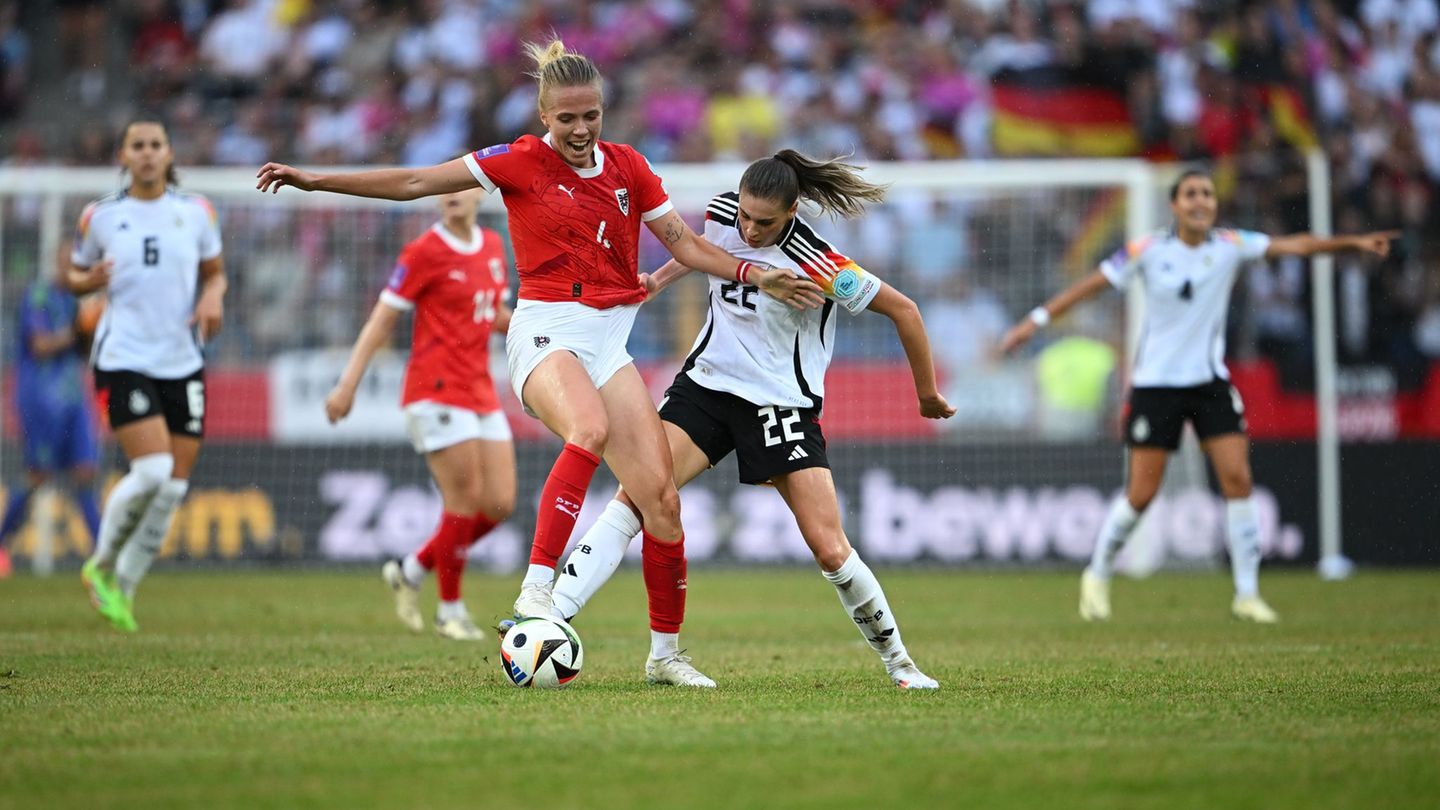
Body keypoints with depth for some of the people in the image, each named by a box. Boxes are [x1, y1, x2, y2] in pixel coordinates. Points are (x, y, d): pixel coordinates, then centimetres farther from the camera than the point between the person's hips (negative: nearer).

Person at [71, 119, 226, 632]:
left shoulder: (196, 212, 6)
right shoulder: (100, 216, 1)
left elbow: (214, 272, 18)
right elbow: (75, 275, 12)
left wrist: (213, 297, -5)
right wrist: (90, 280, -11)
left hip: (183, 362, 4)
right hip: (123, 359, -4)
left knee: (174, 485, 1)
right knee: (153, 470, -20)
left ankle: (124, 589, 18)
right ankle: (102, 566, 4)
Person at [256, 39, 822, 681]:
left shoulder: (627, 166, 9)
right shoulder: (521, 162, -2)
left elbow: (685, 244, 15)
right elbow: (413, 183, -1)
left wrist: (758, 277, 3)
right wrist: (314, 180, -4)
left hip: (609, 339, 5)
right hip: (546, 331, -4)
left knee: (659, 496, -6)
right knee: (591, 429, -37)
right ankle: (537, 588, -38)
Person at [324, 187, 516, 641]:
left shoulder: (493, 247, 12)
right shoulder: (425, 253, -8)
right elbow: (382, 319, -7)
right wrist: (348, 383, -11)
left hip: (481, 394, 7)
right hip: (437, 392, -7)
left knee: (500, 505, 2)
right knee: (465, 502, -9)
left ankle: (411, 571, 19)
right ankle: (450, 611, 7)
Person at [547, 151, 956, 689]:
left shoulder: (815, 264, -22)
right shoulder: (722, 213, -6)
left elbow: (902, 309, -12)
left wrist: (929, 396, -3)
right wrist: (660, 278, 20)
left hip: (783, 404, -4)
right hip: (707, 383, 4)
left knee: (829, 549, -10)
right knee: (635, 494, -18)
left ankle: (897, 660, 11)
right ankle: (550, 618, -23)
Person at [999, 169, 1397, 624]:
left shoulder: (1230, 246, -3)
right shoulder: (1149, 252, -8)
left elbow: (1296, 245, -10)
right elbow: (1091, 285, -4)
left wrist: (1352, 242, -21)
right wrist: (1037, 320, -8)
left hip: (1210, 381, 2)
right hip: (1156, 384, -2)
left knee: (1237, 479, -10)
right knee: (1141, 495, -3)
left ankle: (1247, 594, -2)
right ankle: (1097, 576, 21)